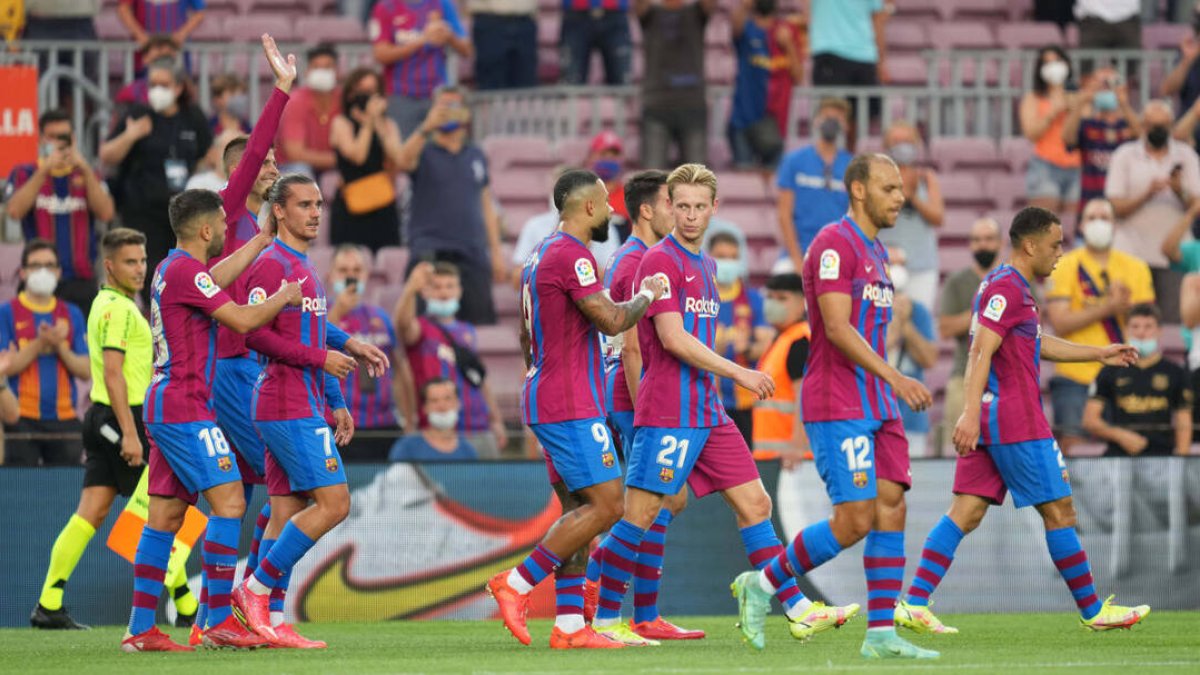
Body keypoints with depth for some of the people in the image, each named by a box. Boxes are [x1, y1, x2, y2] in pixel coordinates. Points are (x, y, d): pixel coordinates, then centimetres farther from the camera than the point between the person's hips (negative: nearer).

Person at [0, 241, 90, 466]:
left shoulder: (72, 314, 11)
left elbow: (85, 370, 6)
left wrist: (59, 346, -9)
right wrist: (40, 343, -15)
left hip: (64, 420, 3)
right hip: (22, 420, -3)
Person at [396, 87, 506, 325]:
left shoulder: (476, 156, 18)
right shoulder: (425, 152, 6)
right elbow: (403, 162, -19)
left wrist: (496, 251, 14)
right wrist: (427, 127, -34)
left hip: (473, 253, 4)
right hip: (430, 249, -4)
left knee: (481, 320, -3)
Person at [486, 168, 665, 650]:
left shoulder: (542, 255, 17)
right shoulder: (572, 255, -15)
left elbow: (527, 337, 25)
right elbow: (611, 321, -21)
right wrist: (646, 296, -3)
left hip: (547, 400, 11)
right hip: (572, 407, -11)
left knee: (578, 508, 9)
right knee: (606, 506, -11)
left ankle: (569, 625, 6)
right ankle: (516, 584, -11)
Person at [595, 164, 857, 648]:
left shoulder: (705, 265, 17)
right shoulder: (660, 262, -10)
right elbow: (673, 339, -18)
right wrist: (738, 373, -17)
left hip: (708, 412, 9)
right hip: (668, 413, -9)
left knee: (755, 504, 5)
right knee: (639, 515, -6)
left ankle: (797, 610, 5)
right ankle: (603, 620, 1)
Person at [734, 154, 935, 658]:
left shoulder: (875, 252, 18)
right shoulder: (835, 244, -11)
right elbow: (837, 328, -20)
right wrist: (894, 378, -25)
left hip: (878, 407, 9)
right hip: (837, 405, -9)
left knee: (892, 509, 0)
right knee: (855, 520, -12)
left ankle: (881, 634, 0)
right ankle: (762, 584, 4)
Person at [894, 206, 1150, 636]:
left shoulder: (1008, 286, 20)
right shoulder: (1007, 289, -13)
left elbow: (1037, 344, 33)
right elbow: (981, 351, -23)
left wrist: (1100, 354, 36)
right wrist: (971, 413, -31)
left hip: (989, 422, 10)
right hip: (1016, 422, -10)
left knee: (966, 513, 2)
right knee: (1059, 512, 0)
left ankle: (914, 604, -7)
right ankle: (1093, 611, 8)